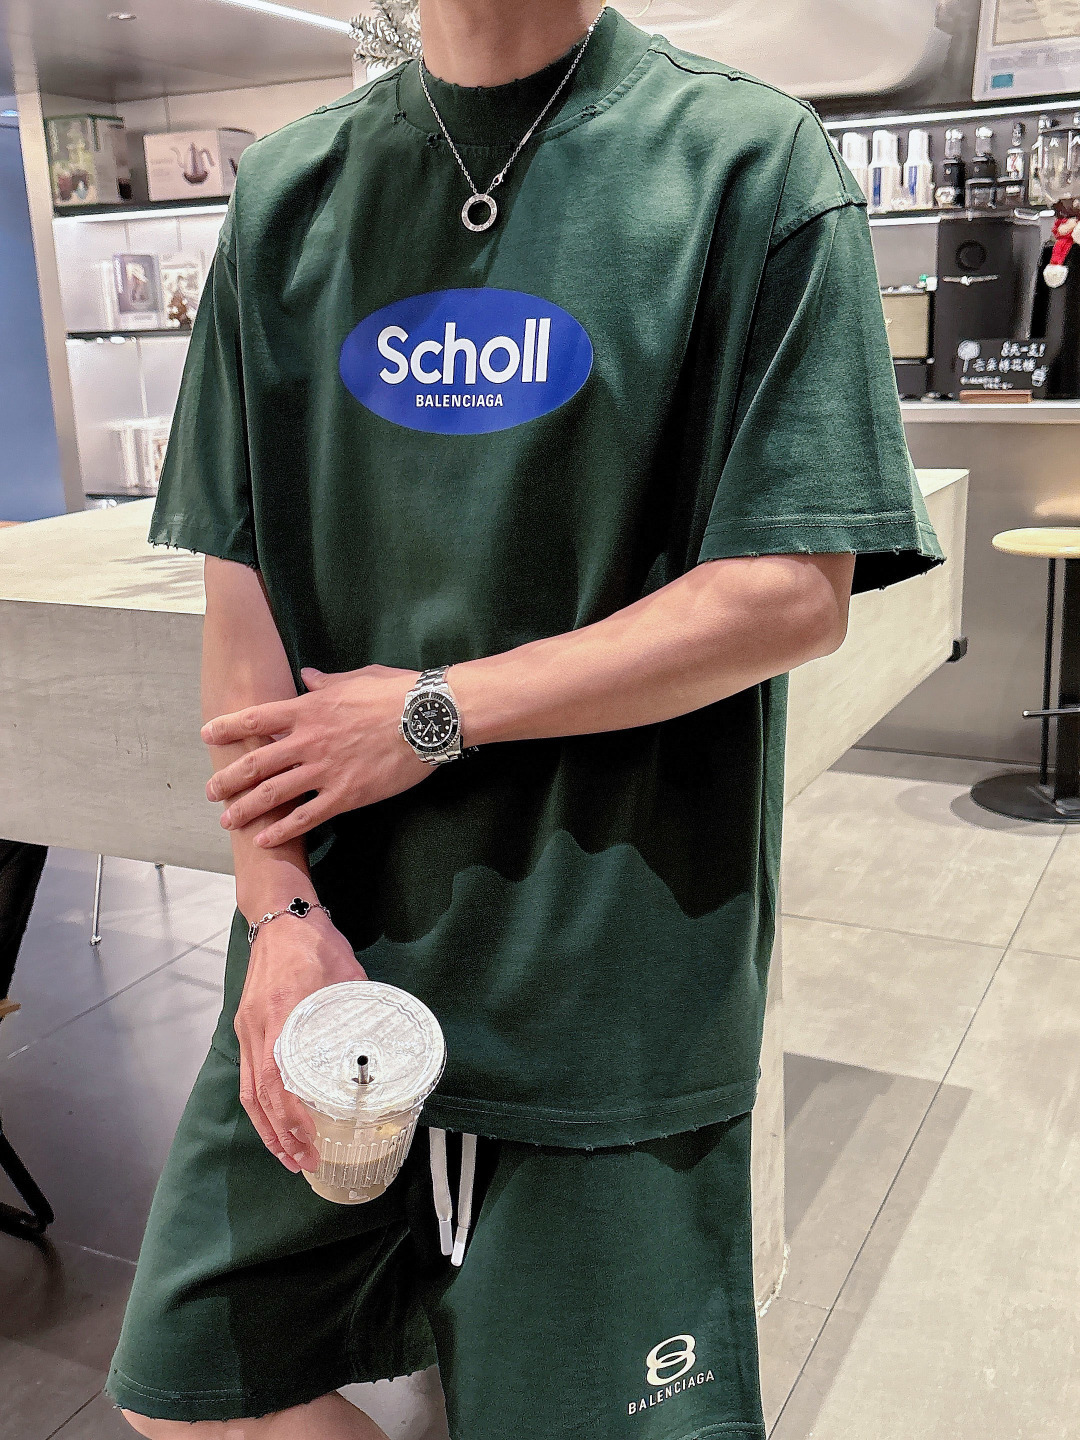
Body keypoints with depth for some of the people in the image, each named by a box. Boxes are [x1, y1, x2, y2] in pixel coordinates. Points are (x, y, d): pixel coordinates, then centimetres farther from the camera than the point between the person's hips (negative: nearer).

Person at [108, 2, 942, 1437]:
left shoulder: (754, 161, -5)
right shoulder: (289, 189, 7)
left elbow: (793, 596, -11)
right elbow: (241, 585, 4)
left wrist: (432, 715, -12)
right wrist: (282, 910, -6)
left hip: (613, 983, -4)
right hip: (324, 954, 5)